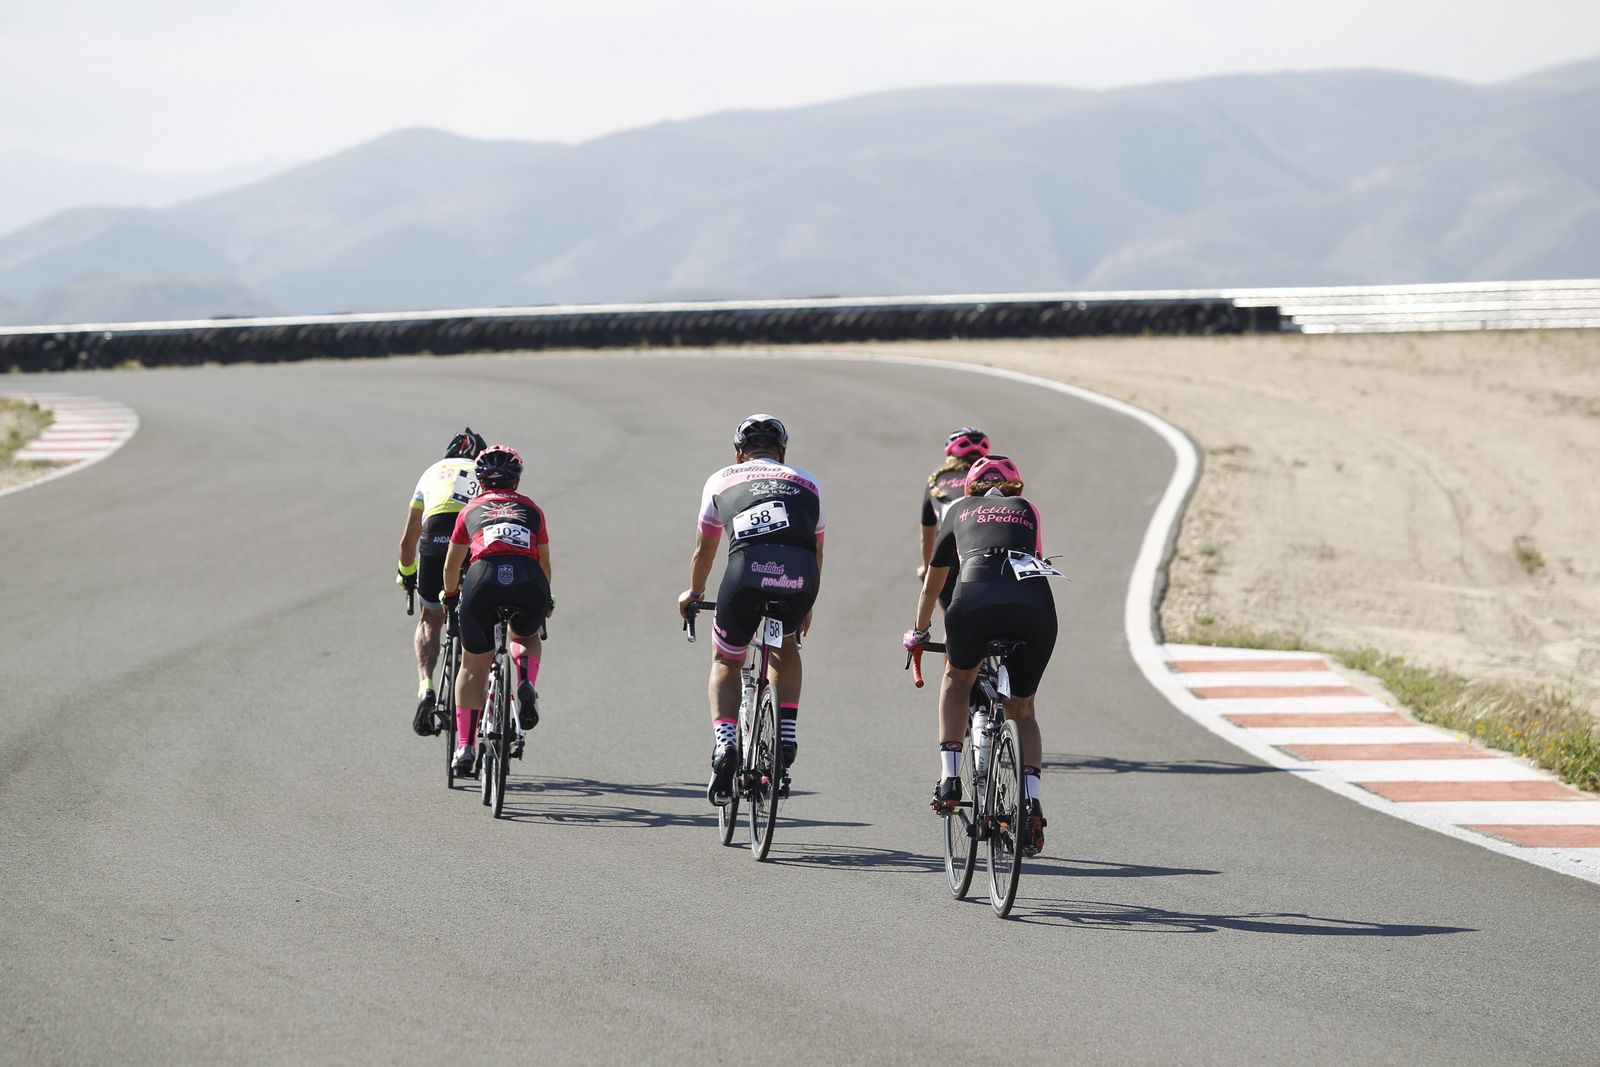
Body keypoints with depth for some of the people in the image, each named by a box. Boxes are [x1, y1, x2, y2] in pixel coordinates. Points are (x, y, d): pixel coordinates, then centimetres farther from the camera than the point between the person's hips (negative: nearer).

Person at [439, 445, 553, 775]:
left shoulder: (472, 510, 27)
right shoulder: (531, 510, 28)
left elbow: (451, 565, 38)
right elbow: (544, 562, 39)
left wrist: (450, 596, 57)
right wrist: (546, 599, 57)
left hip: (484, 578, -1)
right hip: (528, 582, 1)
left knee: (473, 667, 15)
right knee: (527, 637, 33)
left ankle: (465, 748, 12)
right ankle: (526, 684, 3)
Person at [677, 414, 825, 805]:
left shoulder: (721, 481, 29)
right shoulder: (807, 484, 31)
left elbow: (704, 550, 41)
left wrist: (693, 594, 59)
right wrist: (805, 606, 58)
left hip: (746, 570, -1)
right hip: (800, 579, 1)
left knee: (725, 662, 23)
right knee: (785, 646, 33)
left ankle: (725, 746, 2)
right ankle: (786, 739, 21)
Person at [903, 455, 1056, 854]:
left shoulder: (960, 511, 30)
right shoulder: (1026, 511, 31)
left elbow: (932, 583, 39)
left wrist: (918, 632, 54)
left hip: (977, 598, -1)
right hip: (1035, 603, 1)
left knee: (957, 680, 28)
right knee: (1021, 709, 19)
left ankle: (949, 779, 17)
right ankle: (1032, 802, 2)